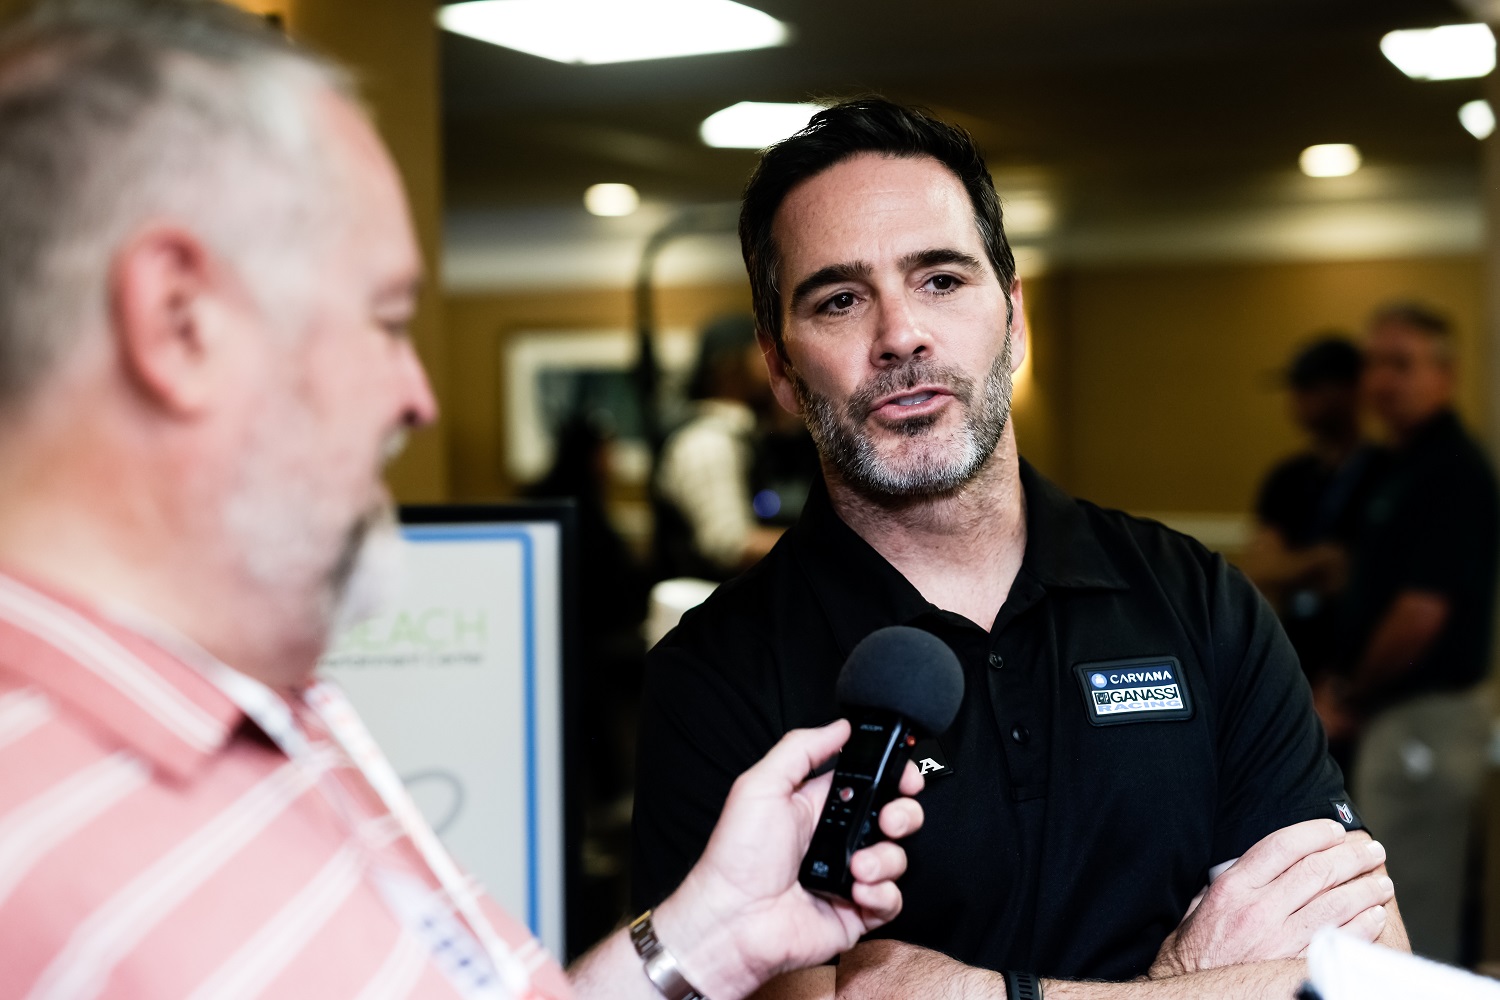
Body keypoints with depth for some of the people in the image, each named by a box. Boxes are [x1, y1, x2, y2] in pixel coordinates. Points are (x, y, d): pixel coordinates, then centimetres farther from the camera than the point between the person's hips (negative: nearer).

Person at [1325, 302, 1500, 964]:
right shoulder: (1406, 467, 14)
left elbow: (1420, 612, -23)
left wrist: (1350, 696, -9)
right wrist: (1350, 692, 8)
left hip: (1426, 718, -10)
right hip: (1401, 716, 10)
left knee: (1411, 931, -4)